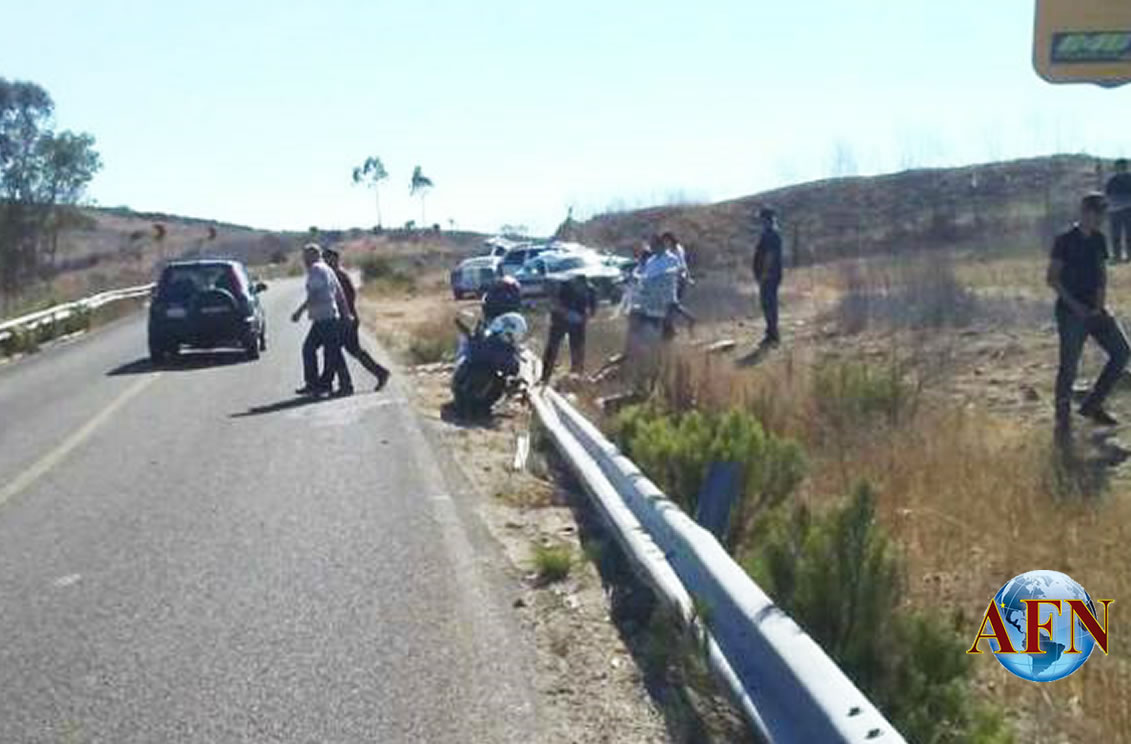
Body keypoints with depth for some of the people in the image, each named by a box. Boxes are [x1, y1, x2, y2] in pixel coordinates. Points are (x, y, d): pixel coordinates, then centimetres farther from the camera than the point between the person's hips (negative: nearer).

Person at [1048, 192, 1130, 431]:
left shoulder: (1098, 239, 9)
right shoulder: (1065, 240, -10)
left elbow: (1102, 272, 17)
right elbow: (1052, 278, -11)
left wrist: (1101, 299, 0)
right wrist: (1074, 304, -16)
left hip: (1094, 309, 7)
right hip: (1070, 311, -7)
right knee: (1069, 364, -4)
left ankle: (1092, 405, 12)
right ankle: (1062, 415, 12)